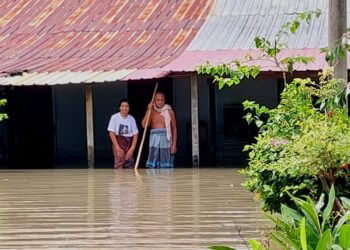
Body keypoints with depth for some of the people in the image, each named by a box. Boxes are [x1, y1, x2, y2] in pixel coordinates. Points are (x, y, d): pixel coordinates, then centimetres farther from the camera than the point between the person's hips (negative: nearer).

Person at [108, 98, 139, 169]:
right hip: (118, 142, -3)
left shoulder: (131, 119, -1)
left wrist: (132, 148, -10)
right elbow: (111, 133, -10)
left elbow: (135, 134, 0)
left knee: (129, 164, 1)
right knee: (119, 163, -15)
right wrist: (117, 148, -16)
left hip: (129, 143, 3)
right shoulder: (115, 117, -9)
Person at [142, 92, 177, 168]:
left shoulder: (169, 111, 3)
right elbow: (144, 125, -5)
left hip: (166, 139, -1)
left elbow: (174, 129, 4)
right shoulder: (151, 112, 8)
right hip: (154, 139, 1)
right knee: (152, 166, -4)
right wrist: (148, 110, -9)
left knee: (166, 166, -1)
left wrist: (174, 144, -3)